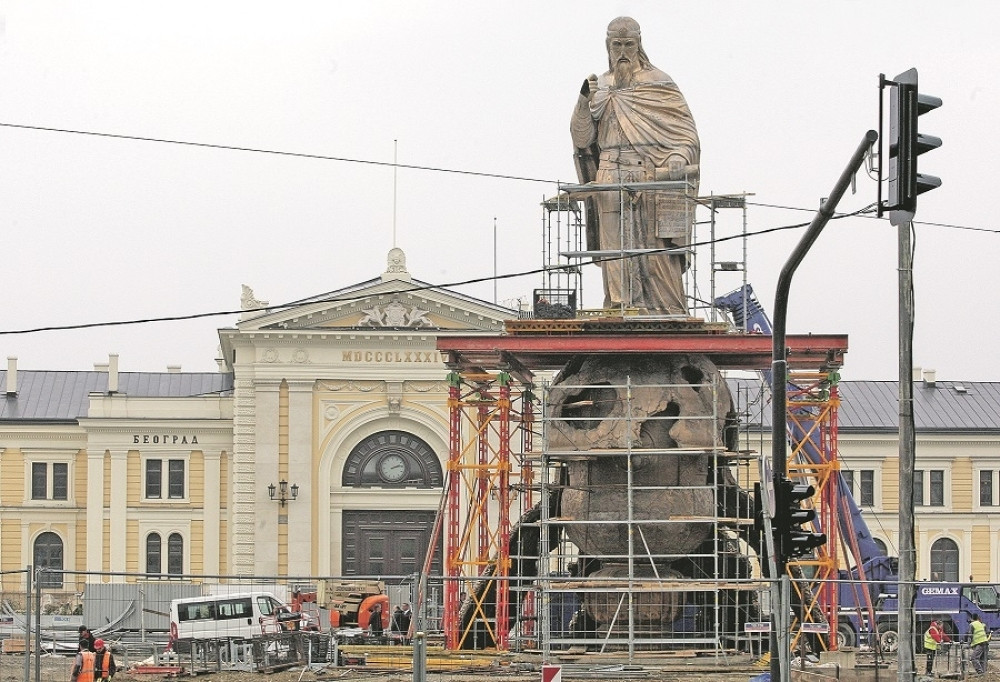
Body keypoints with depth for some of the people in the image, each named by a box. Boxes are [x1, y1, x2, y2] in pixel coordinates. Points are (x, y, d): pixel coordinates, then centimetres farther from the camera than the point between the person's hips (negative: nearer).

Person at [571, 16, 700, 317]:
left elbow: (687, 136, 2)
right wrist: (584, 101, -7)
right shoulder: (599, 87, 15)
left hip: (653, 182, -3)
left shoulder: (659, 84, 5)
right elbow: (582, 139, 9)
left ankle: (668, 316, -8)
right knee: (617, 261, -3)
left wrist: (675, 164, -17)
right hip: (611, 184, 3)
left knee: (657, 256, -8)